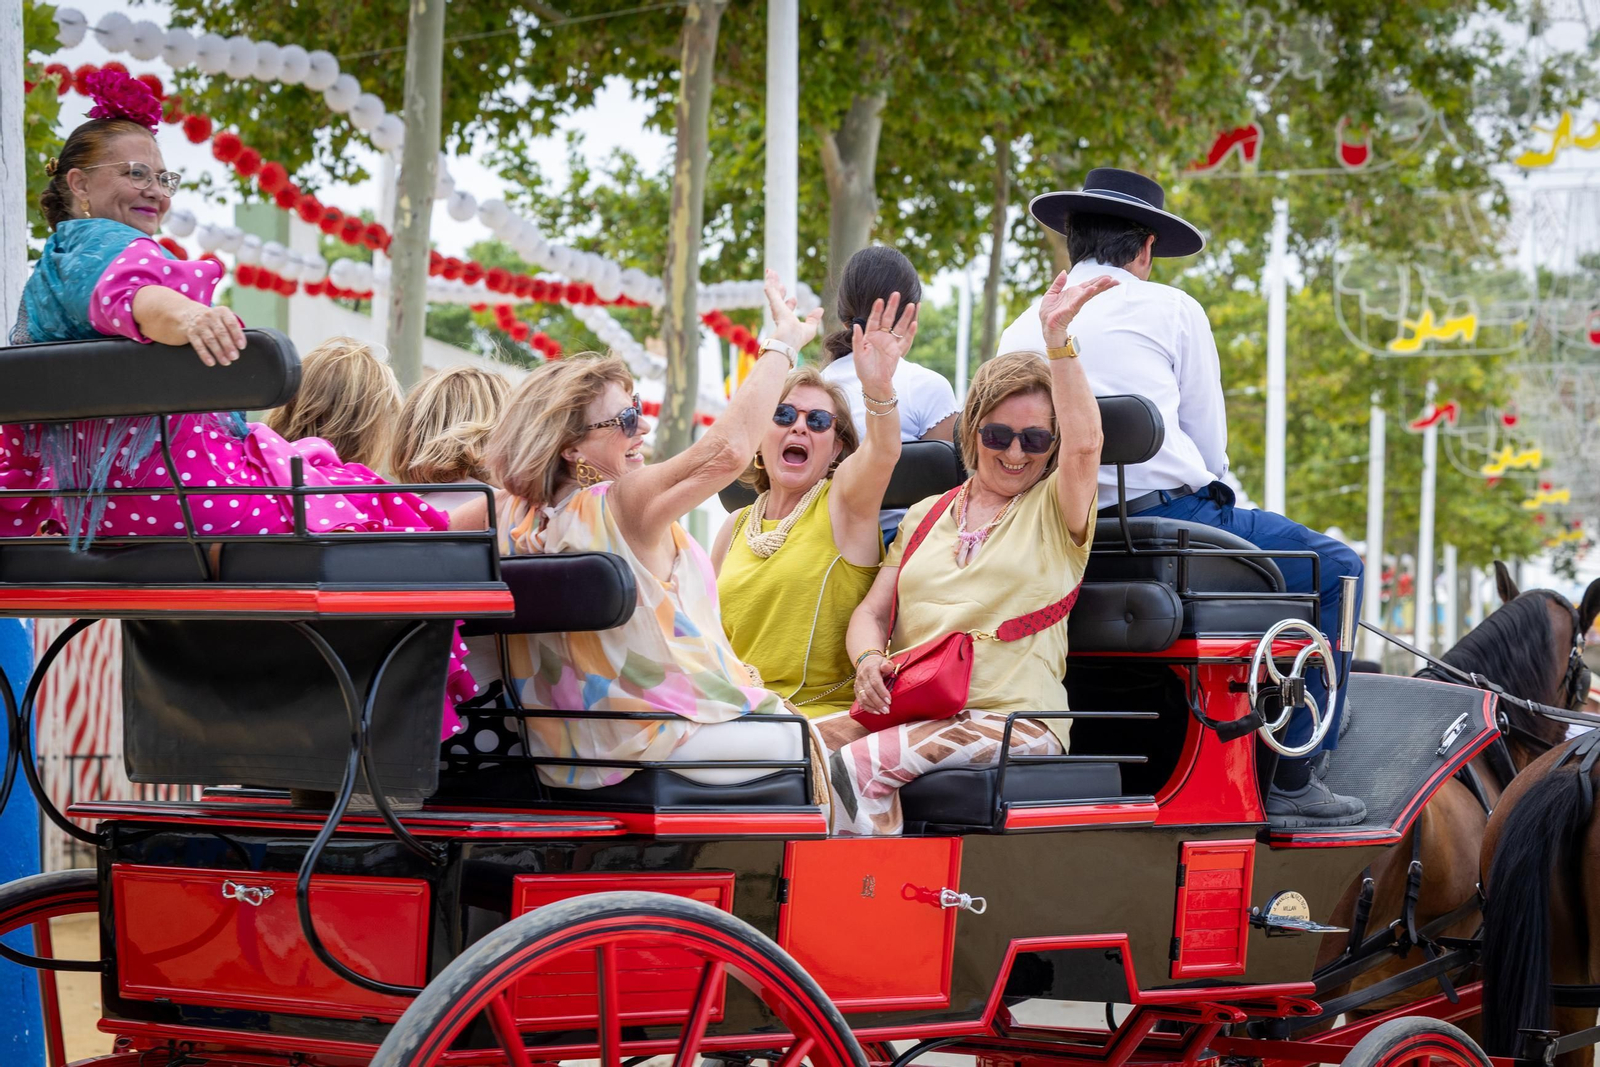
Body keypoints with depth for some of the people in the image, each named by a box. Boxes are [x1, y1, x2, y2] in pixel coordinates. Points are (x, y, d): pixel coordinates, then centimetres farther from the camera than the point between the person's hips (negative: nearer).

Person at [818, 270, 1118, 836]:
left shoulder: (1054, 512, 9)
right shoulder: (924, 516, 25)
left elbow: (1084, 443, -13)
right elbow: (872, 609, 20)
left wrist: (1057, 339, -17)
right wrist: (869, 659, -5)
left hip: (1014, 720, -4)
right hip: (908, 712, 5)